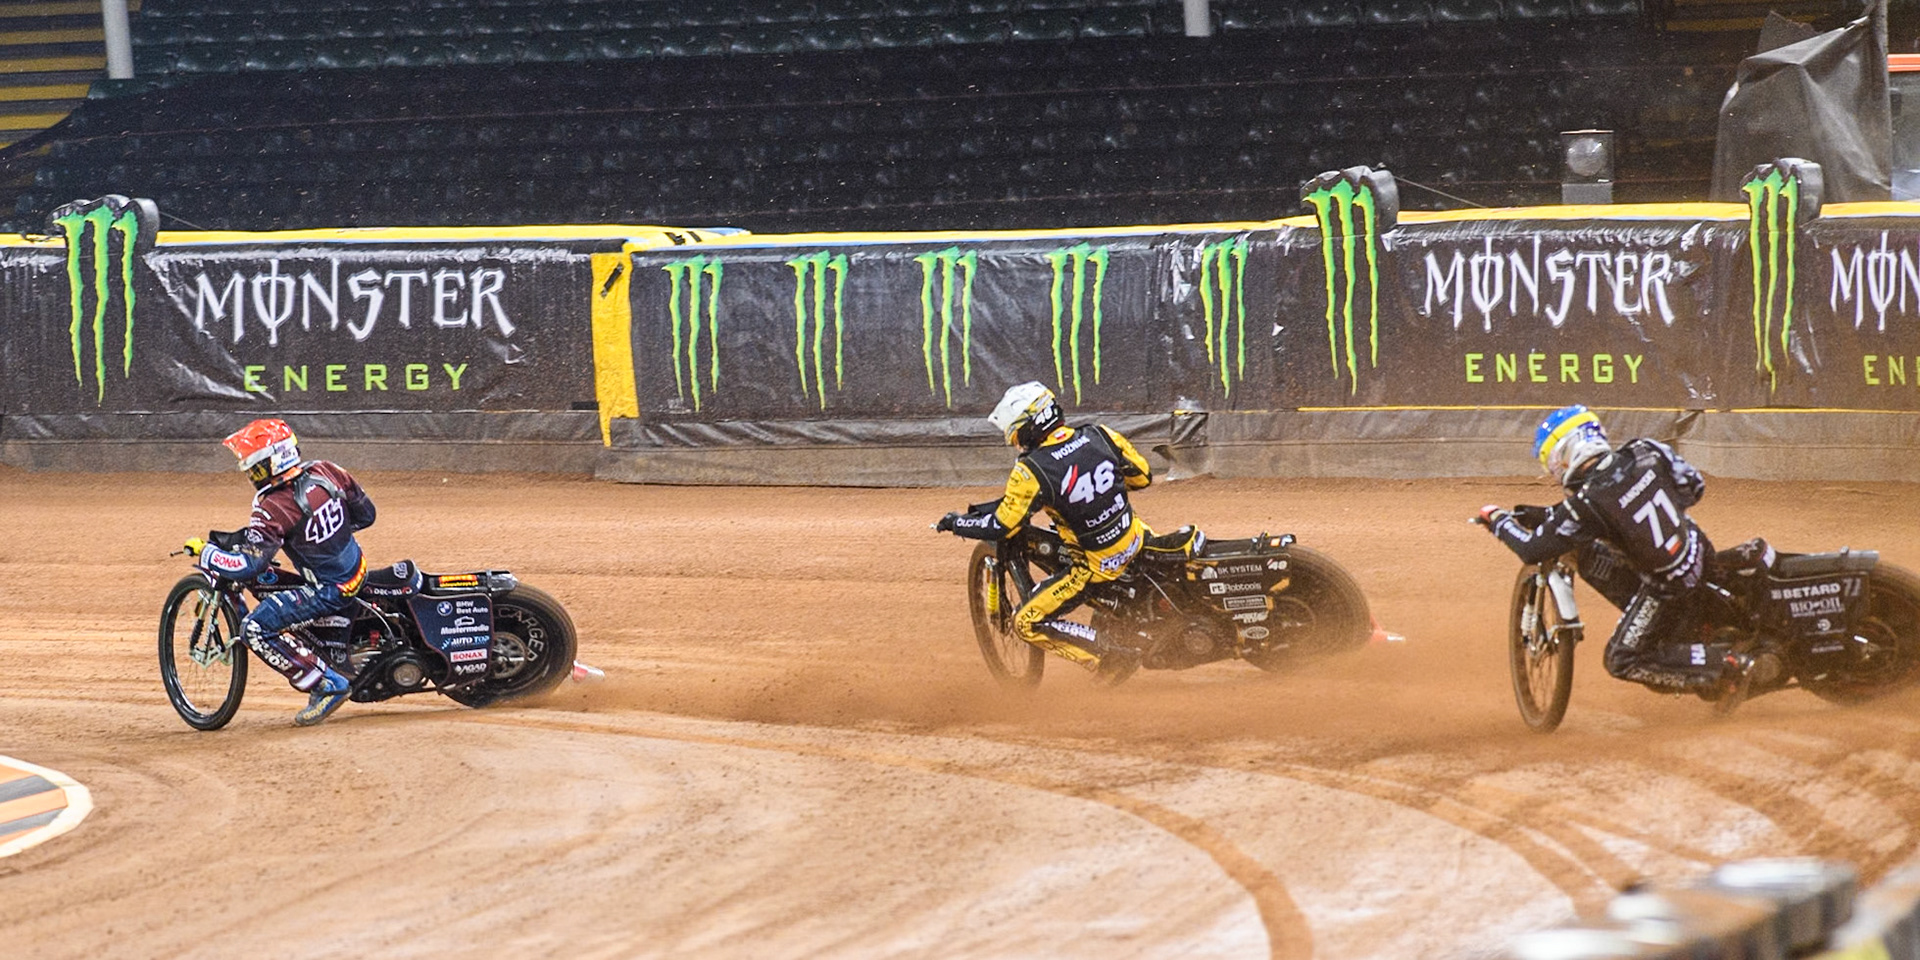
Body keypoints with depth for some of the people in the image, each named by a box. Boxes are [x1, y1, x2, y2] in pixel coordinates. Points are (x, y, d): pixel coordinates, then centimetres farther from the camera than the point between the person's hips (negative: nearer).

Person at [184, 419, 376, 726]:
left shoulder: (275, 508, -24)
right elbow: (366, 513, 9)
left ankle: (327, 685, -11)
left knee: (255, 629, -14)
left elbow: (247, 565, -28)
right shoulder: (326, 472, -4)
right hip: (359, 570, 9)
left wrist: (203, 551, -14)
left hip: (330, 590, -9)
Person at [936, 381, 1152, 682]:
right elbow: (1143, 476, 5)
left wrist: (956, 522, 4)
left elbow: (1000, 527, -13)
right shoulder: (1101, 436, -7)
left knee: (1027, 623, 4)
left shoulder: (1032, 471, -21)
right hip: (1135, 540, 6)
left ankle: (1113, 657, -3)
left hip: (1096, 565, -6)